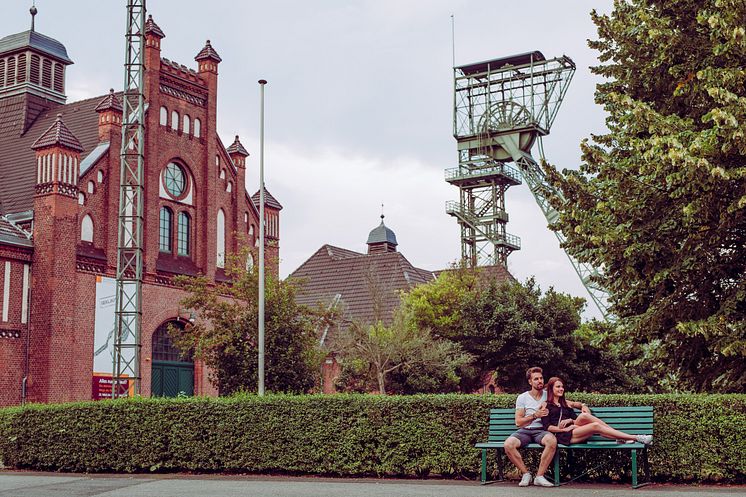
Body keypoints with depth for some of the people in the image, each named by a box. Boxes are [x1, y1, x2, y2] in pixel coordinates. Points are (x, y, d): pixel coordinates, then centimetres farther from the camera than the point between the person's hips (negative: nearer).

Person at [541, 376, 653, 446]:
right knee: (595, 426, -25)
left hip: (574, 433, 6)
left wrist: (570, 421, -3)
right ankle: (635, 438, -29)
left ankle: (621, 437, -28)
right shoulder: (546, 405, 6)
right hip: (563, 436, -6)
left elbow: (576, 419, 19)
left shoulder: (565, 403, 27)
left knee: (584, 416, -25)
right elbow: (546, 426, -5)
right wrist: (564, 429, -13)